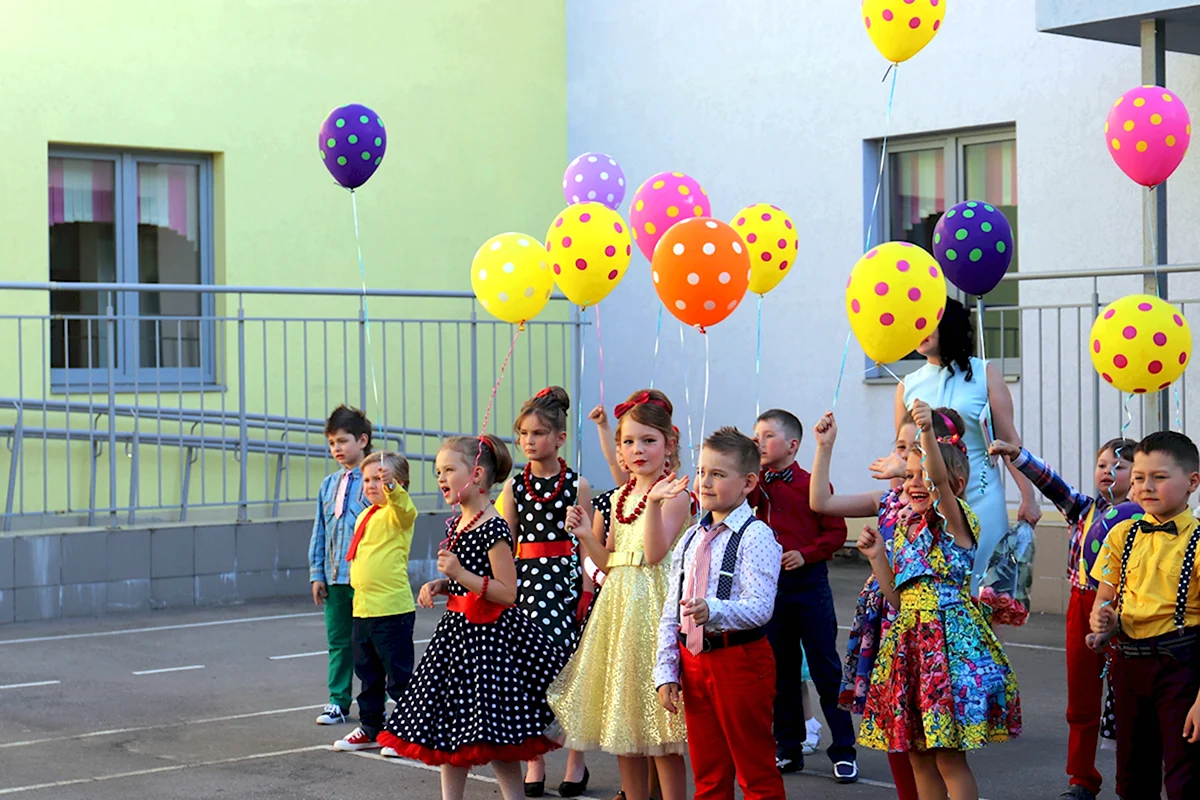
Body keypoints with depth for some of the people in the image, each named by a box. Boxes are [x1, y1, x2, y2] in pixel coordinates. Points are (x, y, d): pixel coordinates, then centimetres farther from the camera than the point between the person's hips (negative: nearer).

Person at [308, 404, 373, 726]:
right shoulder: (329, 485, 12)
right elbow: (319, 532, 16)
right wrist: (317, 573, 12)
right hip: (334, 577, 6)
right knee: (338, 642, 10)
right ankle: (338, 702, 17)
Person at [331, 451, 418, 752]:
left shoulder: (395, 513, -9)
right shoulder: (364, 516, 15)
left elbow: (405, 510, -35)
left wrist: (390, 485, -51)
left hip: (392, 608, -9)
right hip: (362, 608, 9)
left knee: (398, 676, -1)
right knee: (368, 674, 18)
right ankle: (370, 729, 29)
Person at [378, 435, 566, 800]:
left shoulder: (493, 529, -17)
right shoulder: (455, 524, 10)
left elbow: (507, 593, -20)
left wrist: (460, 574, -25)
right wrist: (439, 585, 6)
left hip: (488, 635, -9)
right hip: (456, 632, 9)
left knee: (494, 740, -4)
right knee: (449, 732, 12)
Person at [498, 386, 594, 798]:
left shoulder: (577, 485, 0)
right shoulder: (514, 485, 7)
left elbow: (588, 544, 0)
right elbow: (507, 543, 11)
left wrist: (586, 593, -6)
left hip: (565, 577, -3)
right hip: (524, 577, 3)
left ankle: (576, 761, 12)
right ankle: (534, 762, 13)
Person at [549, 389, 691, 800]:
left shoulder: (673, 493, -9)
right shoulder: (619, 497, 14)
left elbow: (654, 553, -20)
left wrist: (654, 503, -31)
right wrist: (587, 536, 0)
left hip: (653, 605, -8)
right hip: (617, 604, 8)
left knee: (660, 729, -6)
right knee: (621, 720, 12)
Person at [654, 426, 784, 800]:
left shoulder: (756, 536, -11)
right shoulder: (690, 539, 11)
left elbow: (759, 607, -21)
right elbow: (671, 611, 13)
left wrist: (713, 612, -38)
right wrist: (666, 672, 7)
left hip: (740, 660, -7)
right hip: (694, 660, 7)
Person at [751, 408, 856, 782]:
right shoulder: (760, 486, 9)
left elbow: (836, 531, -7)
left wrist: (806, 554, -18)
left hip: (808, 582, -5)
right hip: (770, 583, 5)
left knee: (826, 668, -1)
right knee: (780, 670, 11)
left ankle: (844, 750, 6)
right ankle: (788, 748, 21)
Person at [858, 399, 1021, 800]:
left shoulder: (956, 521, -5)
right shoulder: (907, 530, 15)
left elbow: (941, 480, -27)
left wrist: (928, 432, -42)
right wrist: (877, 556, 5)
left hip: (949, 637, -8)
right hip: (910, 641, 8)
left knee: (949, 757, -6)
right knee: (918, 755, 11)